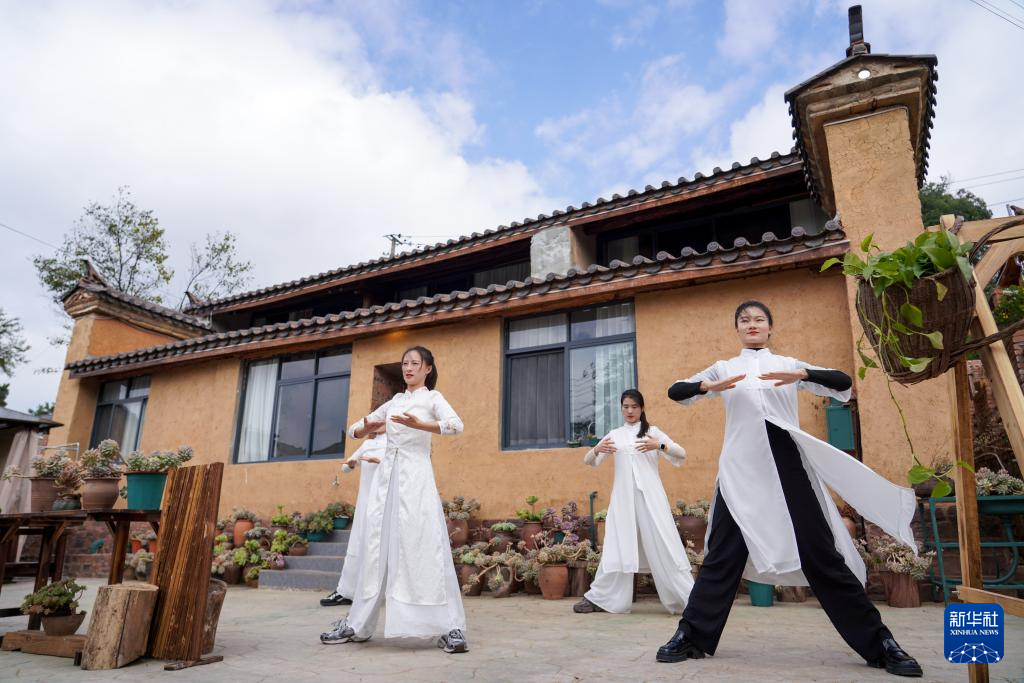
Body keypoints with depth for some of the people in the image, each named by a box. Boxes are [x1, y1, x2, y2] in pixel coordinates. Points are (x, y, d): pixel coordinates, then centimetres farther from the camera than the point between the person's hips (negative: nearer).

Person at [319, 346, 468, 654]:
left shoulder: (432, 398, 7)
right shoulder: (393, 402, 21)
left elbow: (456, 425, -13)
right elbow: (354, 431, 21)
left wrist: (419, 424, -25)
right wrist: (366, 426, -3)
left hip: (415, 475, -5)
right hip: (386, 475, 5)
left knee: (426, 548, -10)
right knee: (377, 547, 6)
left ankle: (451, 628, -6)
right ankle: (357, 625, 15)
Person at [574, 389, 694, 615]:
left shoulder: (652, 431, 7)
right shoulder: (614, 434, 12)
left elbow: (681, 454, -1)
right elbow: (588, 461, 9)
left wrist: (659, 446, -19)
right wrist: (597, 450, -14)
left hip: (649, 496, -2)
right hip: (623, 497, 2)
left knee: (663, 546, -3)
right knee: (617, 547, 4)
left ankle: (688, 598, 6)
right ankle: (599, 598, 14)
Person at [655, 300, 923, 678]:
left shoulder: (788, 363, 12)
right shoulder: (724, 368, 12)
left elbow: (843, 382, 1)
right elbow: (675, 391, 4)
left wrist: (801, 375, -19)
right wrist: (708, 386, -17)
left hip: (787, 464, 0)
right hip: (740, 469, 0)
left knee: (821, 553, 3)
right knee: (723, 555, 2)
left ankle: (880, 643, 16)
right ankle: (691, 637, 11)